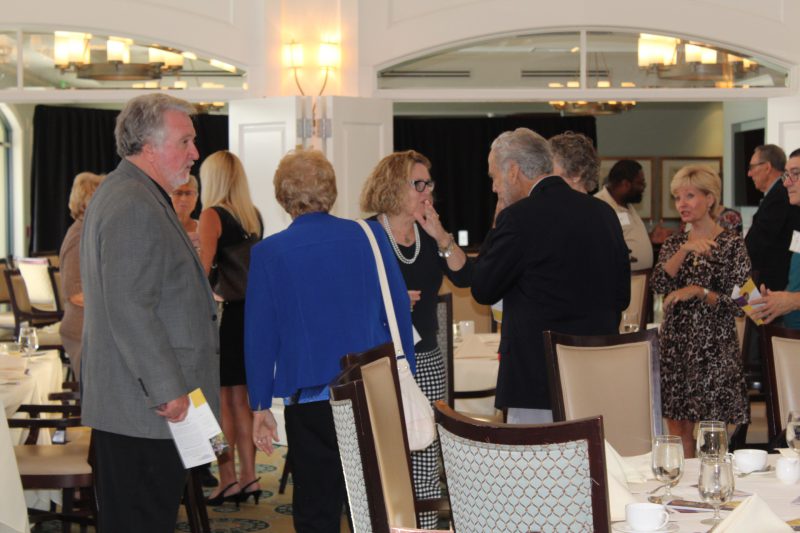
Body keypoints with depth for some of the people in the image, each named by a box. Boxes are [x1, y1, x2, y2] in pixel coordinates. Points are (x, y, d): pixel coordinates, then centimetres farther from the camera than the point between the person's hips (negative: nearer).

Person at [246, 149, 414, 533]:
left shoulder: (268, 252, -5)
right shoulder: (370, 236, 0)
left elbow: (259, 335, -2)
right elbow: (399, 312, 4)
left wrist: (260, 406, 6)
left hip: (311, 400, -2)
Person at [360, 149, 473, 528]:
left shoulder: (430, 234, 11)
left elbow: (464, 277, -1)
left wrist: (441, 237, -12)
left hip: (427, 361, 5)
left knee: (426, 463, 4)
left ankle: (427, 525, 12)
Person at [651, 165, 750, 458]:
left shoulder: (732, 244, -4)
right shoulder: (674, 242, 10)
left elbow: (737, 304, -7)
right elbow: (659, 284, -7)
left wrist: (698, 291, -20)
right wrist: (685, 251, -18)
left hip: (714, 346, -4)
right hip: (675, 343, 4)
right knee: (678, 431, 7)